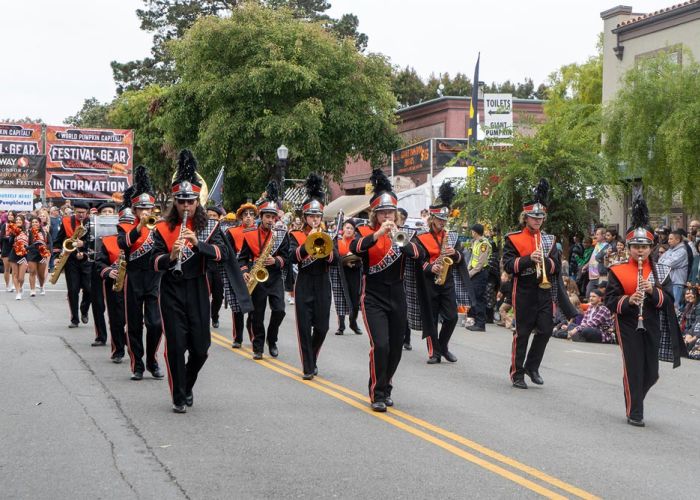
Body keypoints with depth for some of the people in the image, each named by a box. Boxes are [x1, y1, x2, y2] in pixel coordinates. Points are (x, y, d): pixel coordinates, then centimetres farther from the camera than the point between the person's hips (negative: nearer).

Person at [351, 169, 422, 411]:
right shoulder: (365, 232, -2)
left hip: (397, 298, 4)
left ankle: (385, 388, 29)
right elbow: (355, 248, -24)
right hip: (373, 298, -4)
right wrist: (379, 233, -34)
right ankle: (377, 395, -6)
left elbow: (417, 254, -10)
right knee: (380, 345, -17)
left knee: (396, 348, 9)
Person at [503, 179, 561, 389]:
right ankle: (517, 374, 9)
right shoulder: (513, 238, -1)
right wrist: (529, 259, -22)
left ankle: (532, 366, 19)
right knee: (522, 333, 1)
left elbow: (557, 267, 7)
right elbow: (508, 265, -9)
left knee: (545, 330, 1)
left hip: (544, 291, 4)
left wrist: (545, 261, -14)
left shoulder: (549, 239, 11)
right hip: (524, 291, -4)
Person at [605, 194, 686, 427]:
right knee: (633, 368, -6)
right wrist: (628, 300, -23)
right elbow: (610, 300, -5)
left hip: (652, 326, 3)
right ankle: (634, 413, 4)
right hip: (628, 326, -3)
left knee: (651, 373, 7)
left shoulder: (660, 271, 5)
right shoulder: (618, 271, -2)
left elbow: (669, 300, 0)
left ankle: (635, 400, 33)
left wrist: (653, 291, -19)